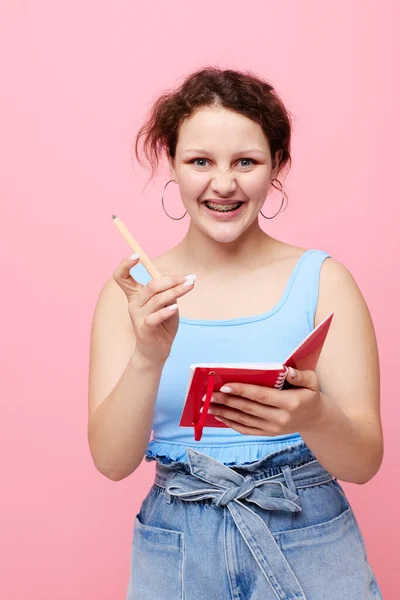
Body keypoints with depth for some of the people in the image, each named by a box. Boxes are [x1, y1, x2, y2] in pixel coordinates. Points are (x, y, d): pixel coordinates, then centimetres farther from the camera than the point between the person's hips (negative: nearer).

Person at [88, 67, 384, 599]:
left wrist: (313, 417, -31)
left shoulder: (323, 280, -6)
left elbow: (365, 461, -9)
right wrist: (148, 357, -27)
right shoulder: (133, 290, -3)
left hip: (311, 542, 0)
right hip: (175, 554, 1)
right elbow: (112, 460, -9)